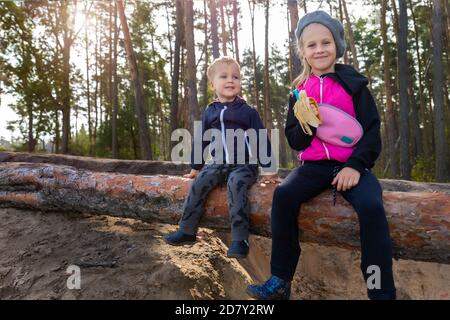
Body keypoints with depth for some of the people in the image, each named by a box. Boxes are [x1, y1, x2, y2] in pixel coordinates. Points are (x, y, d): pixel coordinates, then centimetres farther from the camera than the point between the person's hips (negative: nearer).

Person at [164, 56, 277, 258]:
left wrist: (268, 169, -2)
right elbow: (201, 139, 17)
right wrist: (196, 167, 21)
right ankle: (187, 230, -6)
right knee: (199, 183, -18)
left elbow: (260, 140, 0)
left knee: (236, 184, -32)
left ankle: (240, 238, -30)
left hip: (244, 165, -4)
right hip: (218, 164, 4)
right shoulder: (210, 112, 10)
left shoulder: (248, 111, 0)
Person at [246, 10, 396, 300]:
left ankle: (382, 291, -14)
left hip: (351, 165, -2)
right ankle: (280, 281, -13)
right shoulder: (300, 91, 9)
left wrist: (356, 166, -15)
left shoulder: (353, 84, 3)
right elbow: (296, 143, 8)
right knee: (283, 195, -24)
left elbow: (372, 131, 0)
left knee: (371, 206, -30)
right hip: (314, 166, 2)